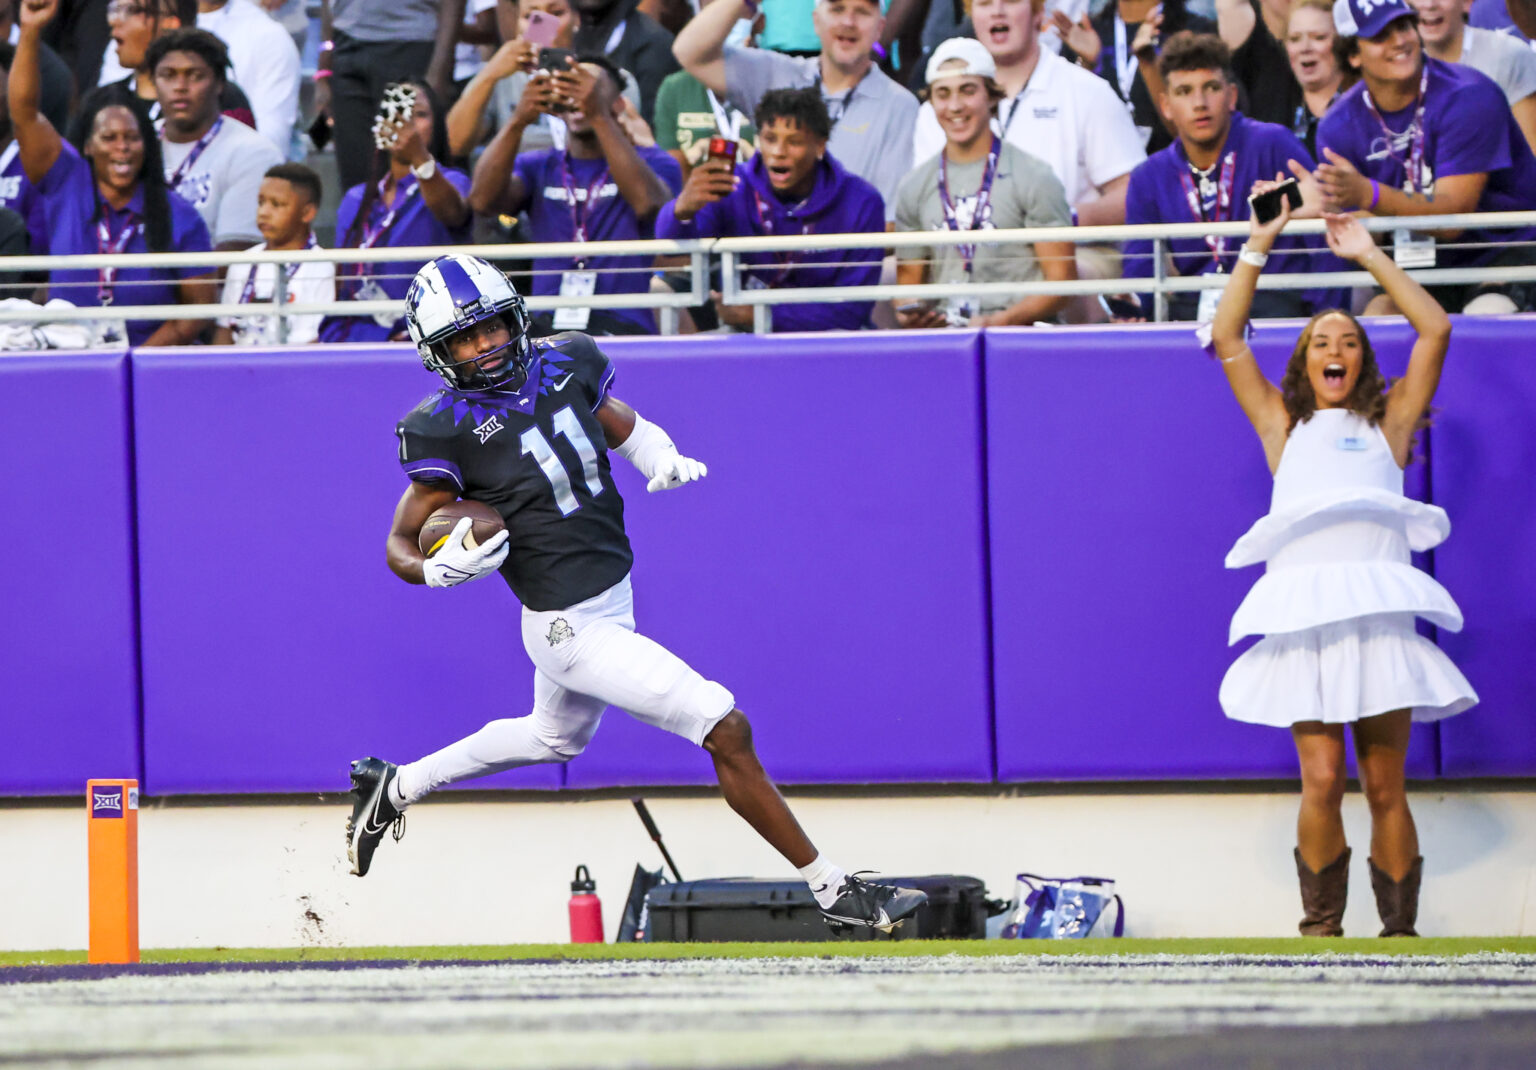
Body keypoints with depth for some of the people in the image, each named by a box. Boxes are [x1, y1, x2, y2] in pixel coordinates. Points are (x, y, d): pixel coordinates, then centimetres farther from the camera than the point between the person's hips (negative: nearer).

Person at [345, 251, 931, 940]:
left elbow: (627, 429, 17)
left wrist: (664, 462, -5)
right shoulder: (445, 429, -17)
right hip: (569, 628, -8)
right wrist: (442, 569, -31)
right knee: (726, 730, -13)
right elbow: (401, 547, -9)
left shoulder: (565, 365, -1)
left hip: (614, 597, 8)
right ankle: (833, 892, -5)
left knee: (556, 737, 34)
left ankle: (396, 786, 50)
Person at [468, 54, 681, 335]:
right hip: (546, 327, 3)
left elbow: (647, 203, -15)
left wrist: (598, 115, -23)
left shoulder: (651, 162, 10)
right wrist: (519, 120, -15)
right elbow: (483, 200, -1)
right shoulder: (537, 167, 20)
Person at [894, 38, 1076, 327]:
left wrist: (1004, 320, -16)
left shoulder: (1034, 179, 2)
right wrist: (908, 313, -3)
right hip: (941, 333, 3)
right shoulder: (913, 189, 16)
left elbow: (1061, 281, -1)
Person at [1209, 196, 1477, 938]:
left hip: (1377, 612, 0)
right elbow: (1227, 338, 18)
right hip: (1305, 616, 0)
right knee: (1321, 780, -11)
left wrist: (1369, 256, 19)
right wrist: (1257, 248, 17)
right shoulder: (1284, 426, 22)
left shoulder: (1386, 425, 20)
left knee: (1385, 786, -3)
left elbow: (1435, 330, 16)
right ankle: (1321, 929, -3)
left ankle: (1399, 931, 1)